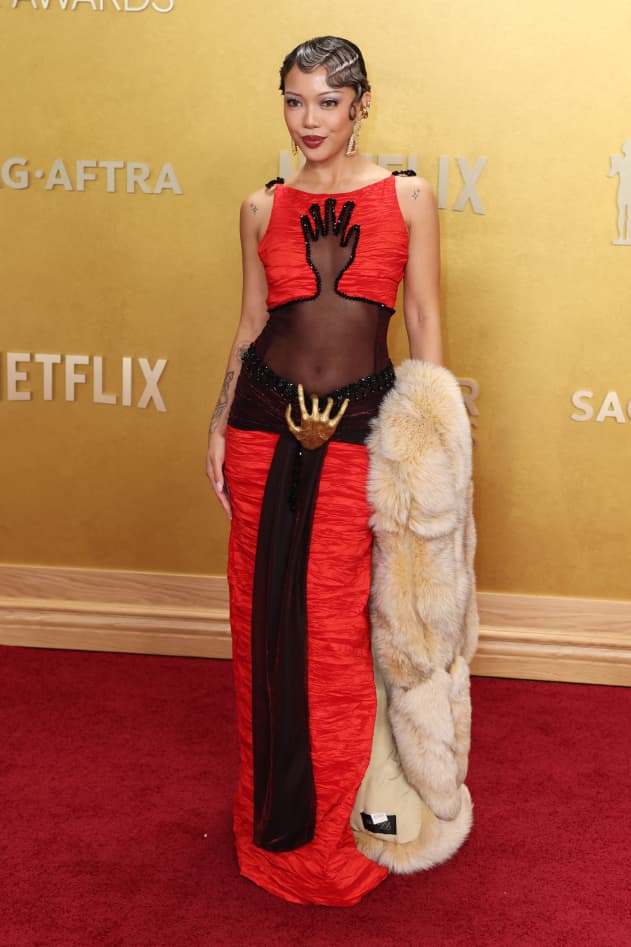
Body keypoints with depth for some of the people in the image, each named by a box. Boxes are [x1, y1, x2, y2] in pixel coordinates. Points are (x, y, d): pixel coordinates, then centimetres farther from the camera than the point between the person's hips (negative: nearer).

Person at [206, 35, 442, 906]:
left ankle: (337, 826, 23)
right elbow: (251, 326, 12)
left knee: (338, 629, 2)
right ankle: (273, 816, 30)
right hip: (266, 425, 2)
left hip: (360, 428, -2)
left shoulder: (408, 199, 1)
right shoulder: (262, 209, 6)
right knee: (265, 616, 9)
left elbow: (425, 326, 1)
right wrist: (220, 424, 7)